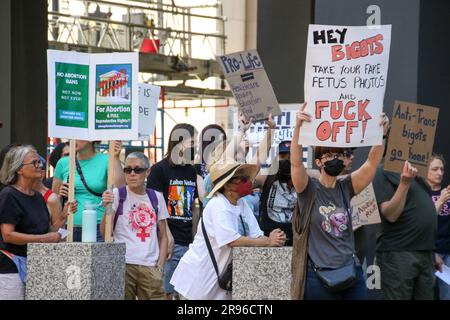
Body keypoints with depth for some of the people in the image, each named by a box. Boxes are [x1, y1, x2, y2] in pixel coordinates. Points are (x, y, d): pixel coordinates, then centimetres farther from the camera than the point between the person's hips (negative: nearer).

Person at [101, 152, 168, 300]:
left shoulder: (156, 198, 12)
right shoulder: (117, 194, 3)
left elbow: (163, 236, 15)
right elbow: (104, 233, -3)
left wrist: (160, 266, 4)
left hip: (150, 266, 2)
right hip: (123, 265, -2)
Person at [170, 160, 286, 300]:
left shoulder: (242, 204, 5)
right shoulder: (217, 205, -19)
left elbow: (256, 236, 0)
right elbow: (232, 240, -28)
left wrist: (275, 238, -22)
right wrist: (268, 242, -23)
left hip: (219, 276, 8)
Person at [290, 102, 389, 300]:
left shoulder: (345, 188, 8)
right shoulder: (309, 190, -2)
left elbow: (372, 163, 0)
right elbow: (296, 163, -19)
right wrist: (298, 127, -32)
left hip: (352, 273, 4)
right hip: (320, 276, -4)